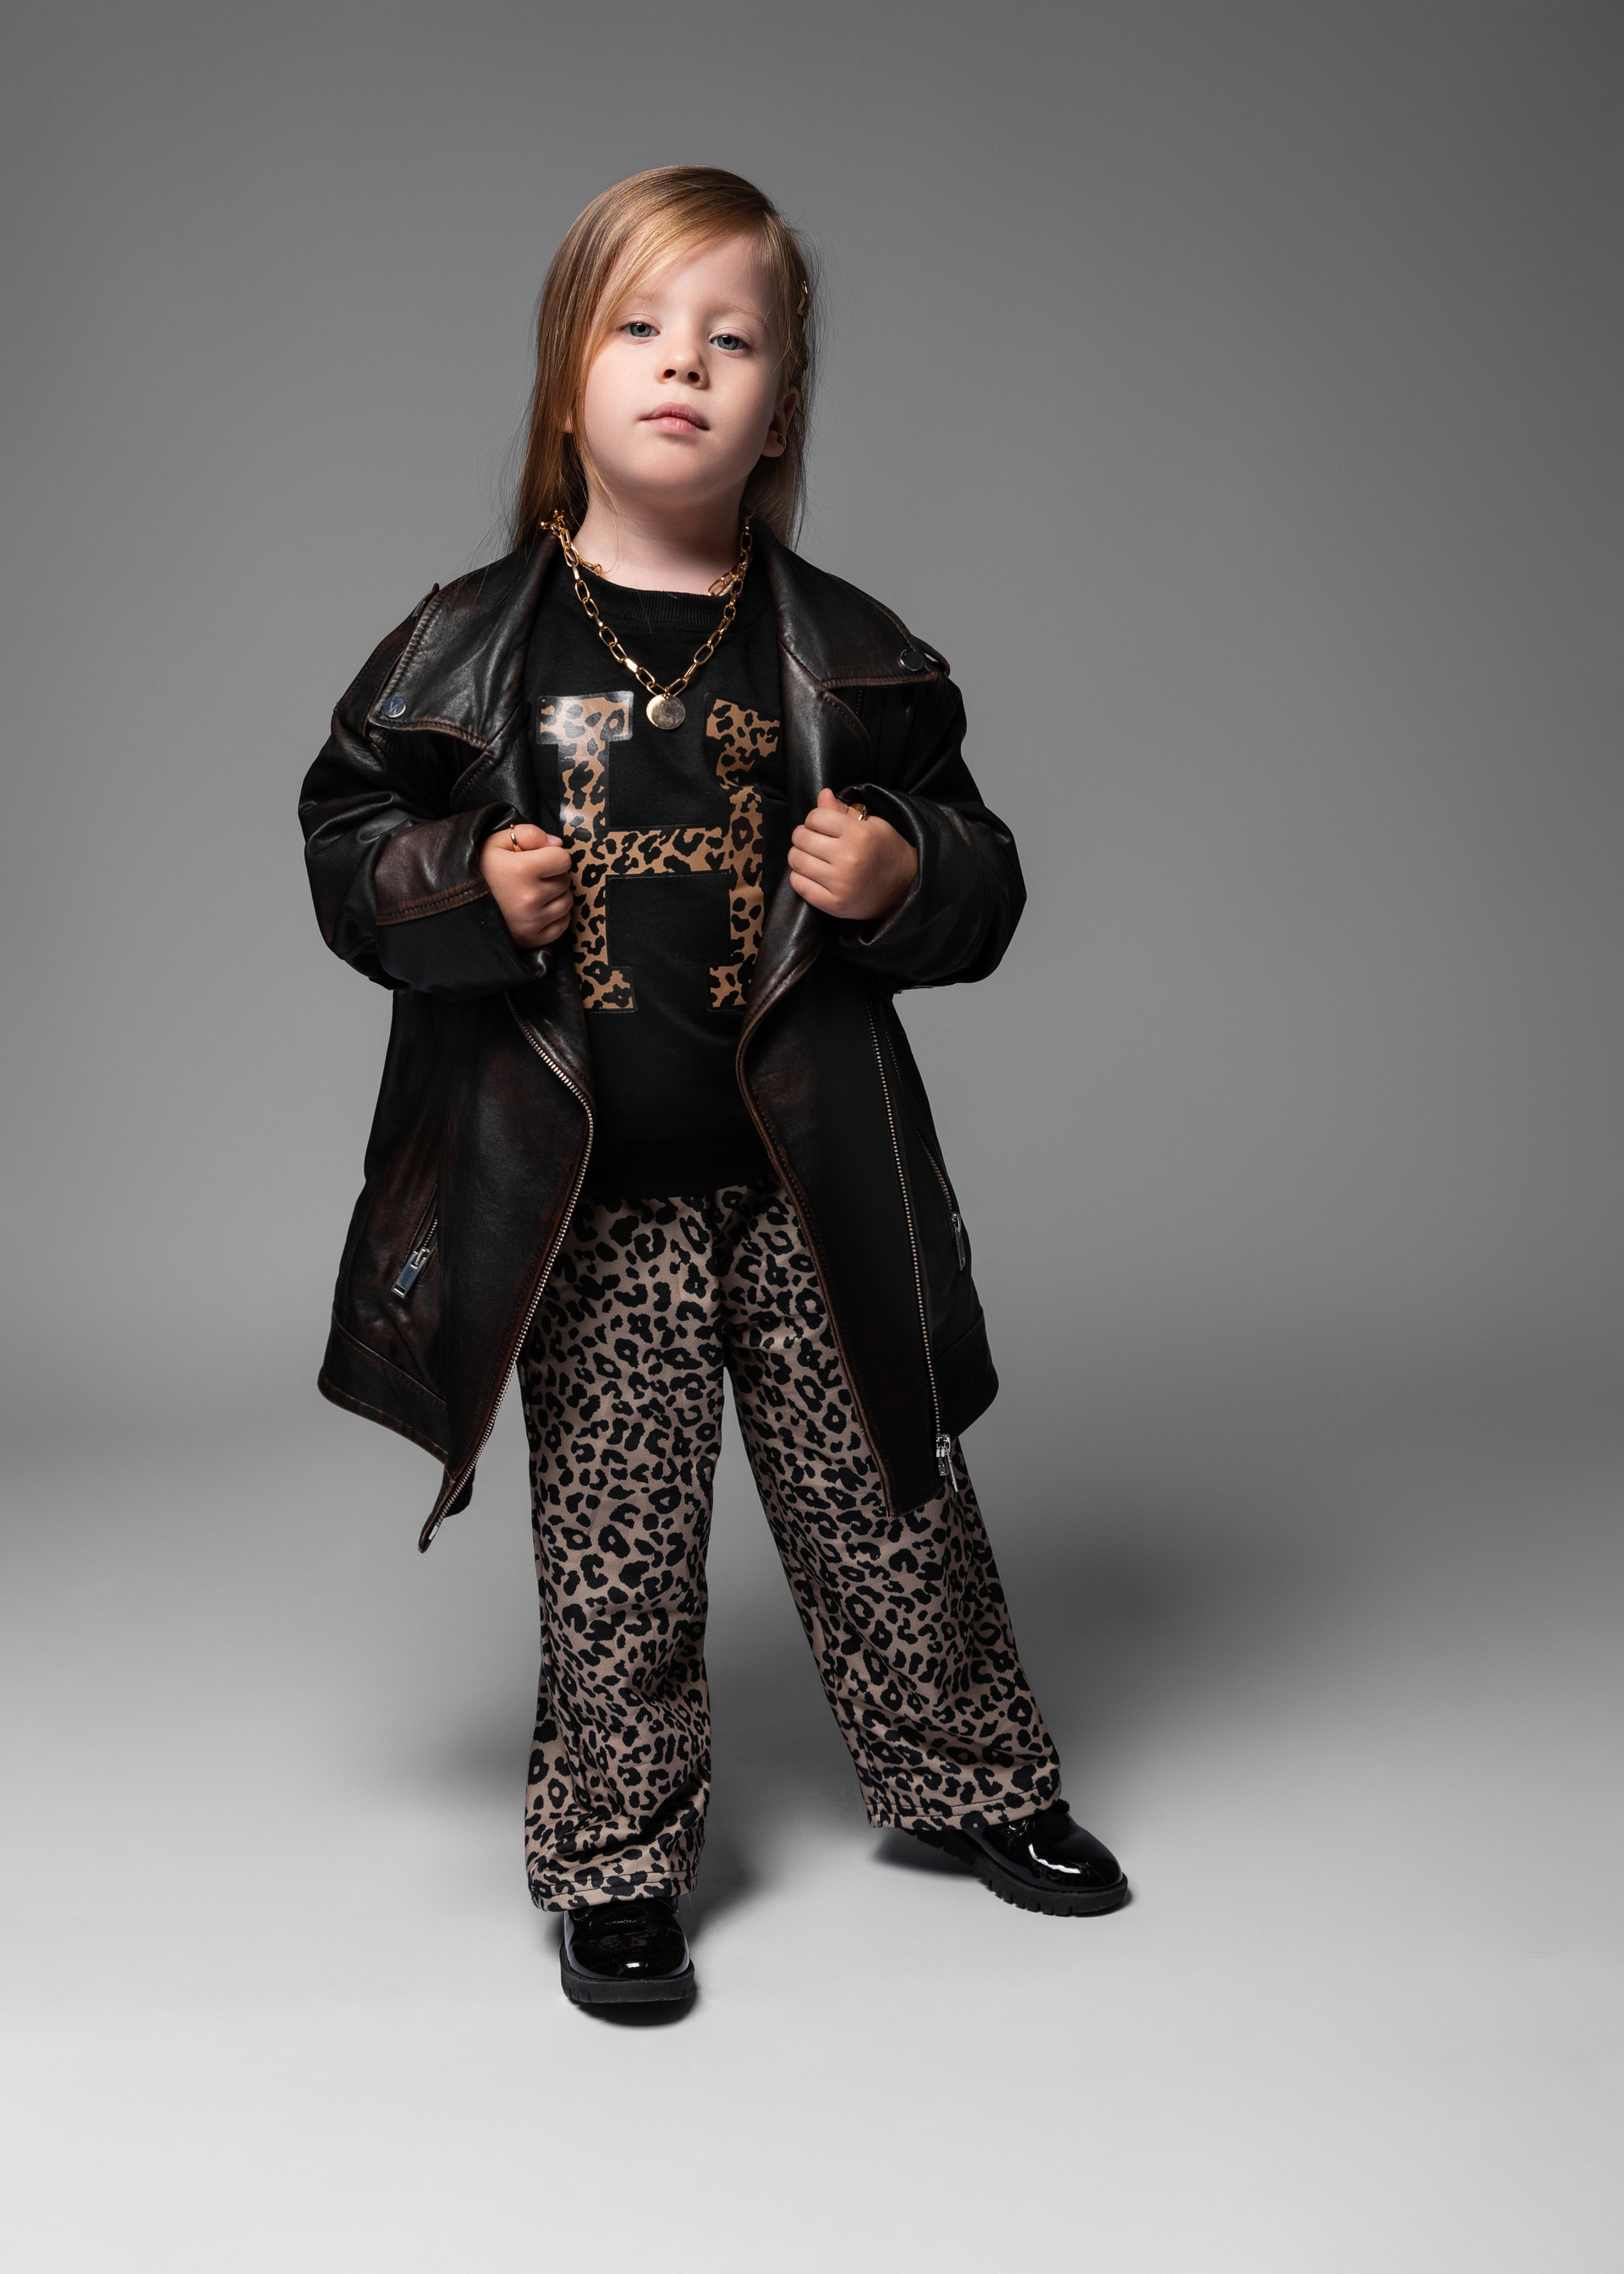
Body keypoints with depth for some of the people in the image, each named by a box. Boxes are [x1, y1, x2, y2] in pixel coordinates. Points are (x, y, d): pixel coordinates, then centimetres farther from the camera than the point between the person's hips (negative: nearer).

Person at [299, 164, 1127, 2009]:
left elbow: (979, 879, 8)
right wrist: (465, 884, -13)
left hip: (807, 1182, 1)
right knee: (613, 1559, 8)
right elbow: (346, 835, 6)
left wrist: (905, 875, -14)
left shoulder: (848, 661, 2)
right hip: (586, 1201, -1)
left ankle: (978, 1784, 38)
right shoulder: (471, 646, 0)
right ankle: (615, 1862, 28)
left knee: (889, 1515, 14)